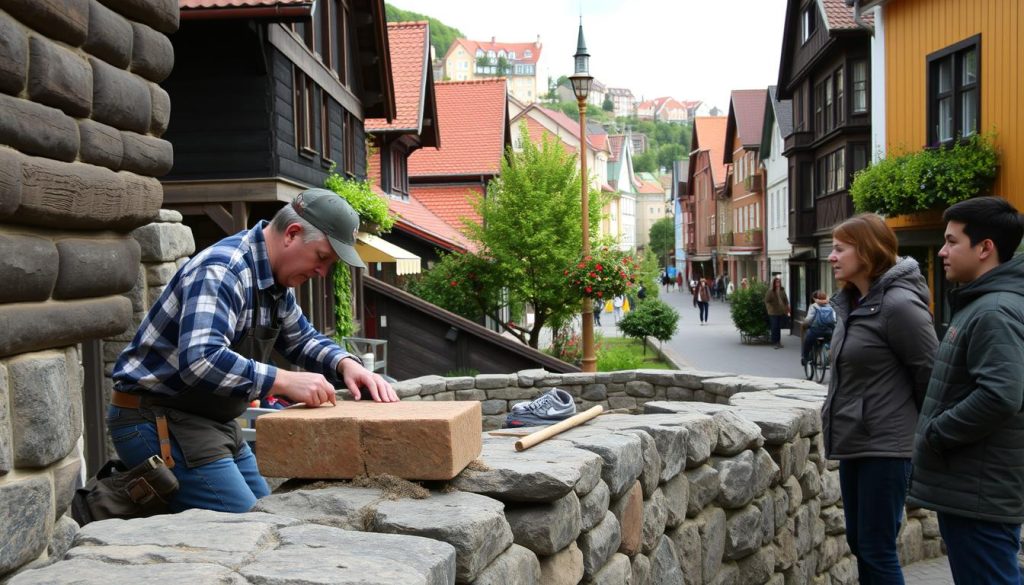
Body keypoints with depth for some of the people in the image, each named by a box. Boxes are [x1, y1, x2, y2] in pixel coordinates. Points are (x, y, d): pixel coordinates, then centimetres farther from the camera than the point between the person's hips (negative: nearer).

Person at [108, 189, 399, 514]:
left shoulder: (276, 280, 7)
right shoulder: (221, 271, -24)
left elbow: (301, 339, 19)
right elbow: (199, 361, -37)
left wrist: (345, 364, -1)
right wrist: (283, 381, -36)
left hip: (213, 423, 10)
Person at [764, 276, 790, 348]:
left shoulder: (782, 290, 4)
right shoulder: (770, 291, -11)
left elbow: (786, 300, 12)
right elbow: (766, 301, -9)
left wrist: (787, 308, 7)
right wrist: (770, 308, -13)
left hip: (781, 312, 5)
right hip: (773, 313, -5)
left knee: (779, 327, 12)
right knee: (774, 328, -3)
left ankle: (778, 342, 21)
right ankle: (774, 343, 4)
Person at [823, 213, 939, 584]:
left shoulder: (898, 304, -18)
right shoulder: (852, 302, 9)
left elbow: (930, 373, -14)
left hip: (884, 446, -9)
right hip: (854, 442, 9)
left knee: (877, 550, -1)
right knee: (858, 543, 17)